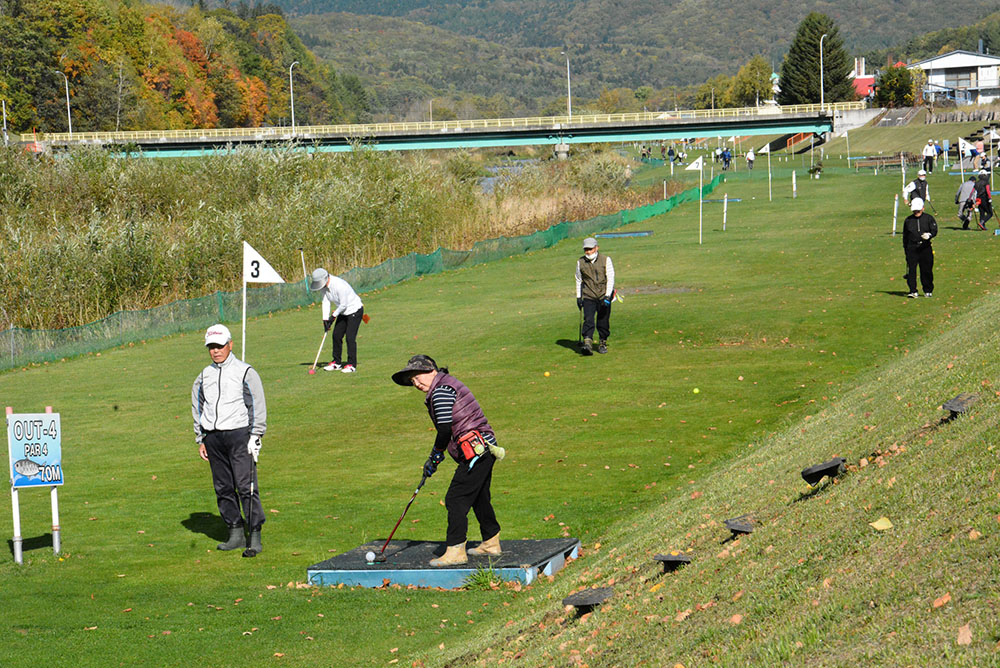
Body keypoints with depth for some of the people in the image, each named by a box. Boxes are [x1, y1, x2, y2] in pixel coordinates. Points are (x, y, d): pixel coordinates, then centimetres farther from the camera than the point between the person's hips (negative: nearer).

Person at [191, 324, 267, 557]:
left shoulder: (245, 372, -1)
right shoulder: (204, 376, 14)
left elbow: (258, 406, 0)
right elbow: (197, 408, 22)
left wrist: (255, 436, -6)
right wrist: (200, 439, 17)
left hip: (239, 434, -5)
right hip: (213, 438, 5)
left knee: (246, 487, -12)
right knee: (223, 489, 6)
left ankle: (255, 537, -14)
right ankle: (235, 533, 13)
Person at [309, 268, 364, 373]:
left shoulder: (339, 285, -31)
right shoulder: (324, 286, -6)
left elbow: (343, 305, -25)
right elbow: (325, 302, -3)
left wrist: (333, 316, -13)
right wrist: (325, 319, -12)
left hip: (355, 310, -8)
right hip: (343, 312, 8)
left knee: (350, 337, -14)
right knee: (336, 336, 6)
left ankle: (352, 365, -9)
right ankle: (336, 363, 16)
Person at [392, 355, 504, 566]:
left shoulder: (441, 390, -11)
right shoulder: (448, 384, 20)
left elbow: (445, 431, -16)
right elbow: (450, 430, 22)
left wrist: (434, 457, -3)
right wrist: (436, 457, 18)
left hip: (476, 450, -11)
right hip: (485, 450, 11)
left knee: (456, 499, -10)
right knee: (479, 498, 21)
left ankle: (455, 551, -12)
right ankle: (491, 544, 31)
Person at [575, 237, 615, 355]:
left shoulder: (605, 260, -1)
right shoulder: (580, 262, 5)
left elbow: (610, 278, -3)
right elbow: (579, 280, 16)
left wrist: (607, 296, -13)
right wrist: (578, 297, 13)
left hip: (604, 296, -1)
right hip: (588, 296, 1)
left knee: (603, 322, 3)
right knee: (588, 320, -15)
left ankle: (603, 343, 20)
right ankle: (587, 344, -25)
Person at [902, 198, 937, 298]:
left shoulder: (929, 218, 5)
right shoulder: (908, 220, 11)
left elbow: (934, 230, -5)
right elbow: (905, 236, 16)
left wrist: (929, 235, -26)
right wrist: (905, 248, 13)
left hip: (925, 247, -1)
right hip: (912, 248, 1)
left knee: (926, 270, 3)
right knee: (911, 269, -9)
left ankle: (928, 291, 17)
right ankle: (913, 291, -7)